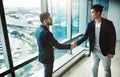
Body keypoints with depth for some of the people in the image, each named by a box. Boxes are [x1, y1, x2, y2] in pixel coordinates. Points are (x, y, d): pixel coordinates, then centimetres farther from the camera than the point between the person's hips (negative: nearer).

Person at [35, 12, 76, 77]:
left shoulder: (38, 29, -2)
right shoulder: (46, 33, -31)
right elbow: (57, 46, -26)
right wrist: (70, 46, -15)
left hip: (42, 56, 9)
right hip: (47, 57, -8)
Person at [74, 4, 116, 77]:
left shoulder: (108, 24, -16)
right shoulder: (90, 24, -4)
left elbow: (112, 38, -12)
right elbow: (85, 36, -2)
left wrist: (111, 52, -11)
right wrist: (77, 42, -18)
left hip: (105, 52, -3)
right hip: (94, 51, 3)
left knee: (107, 69, 16)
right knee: (94, 67, 20)